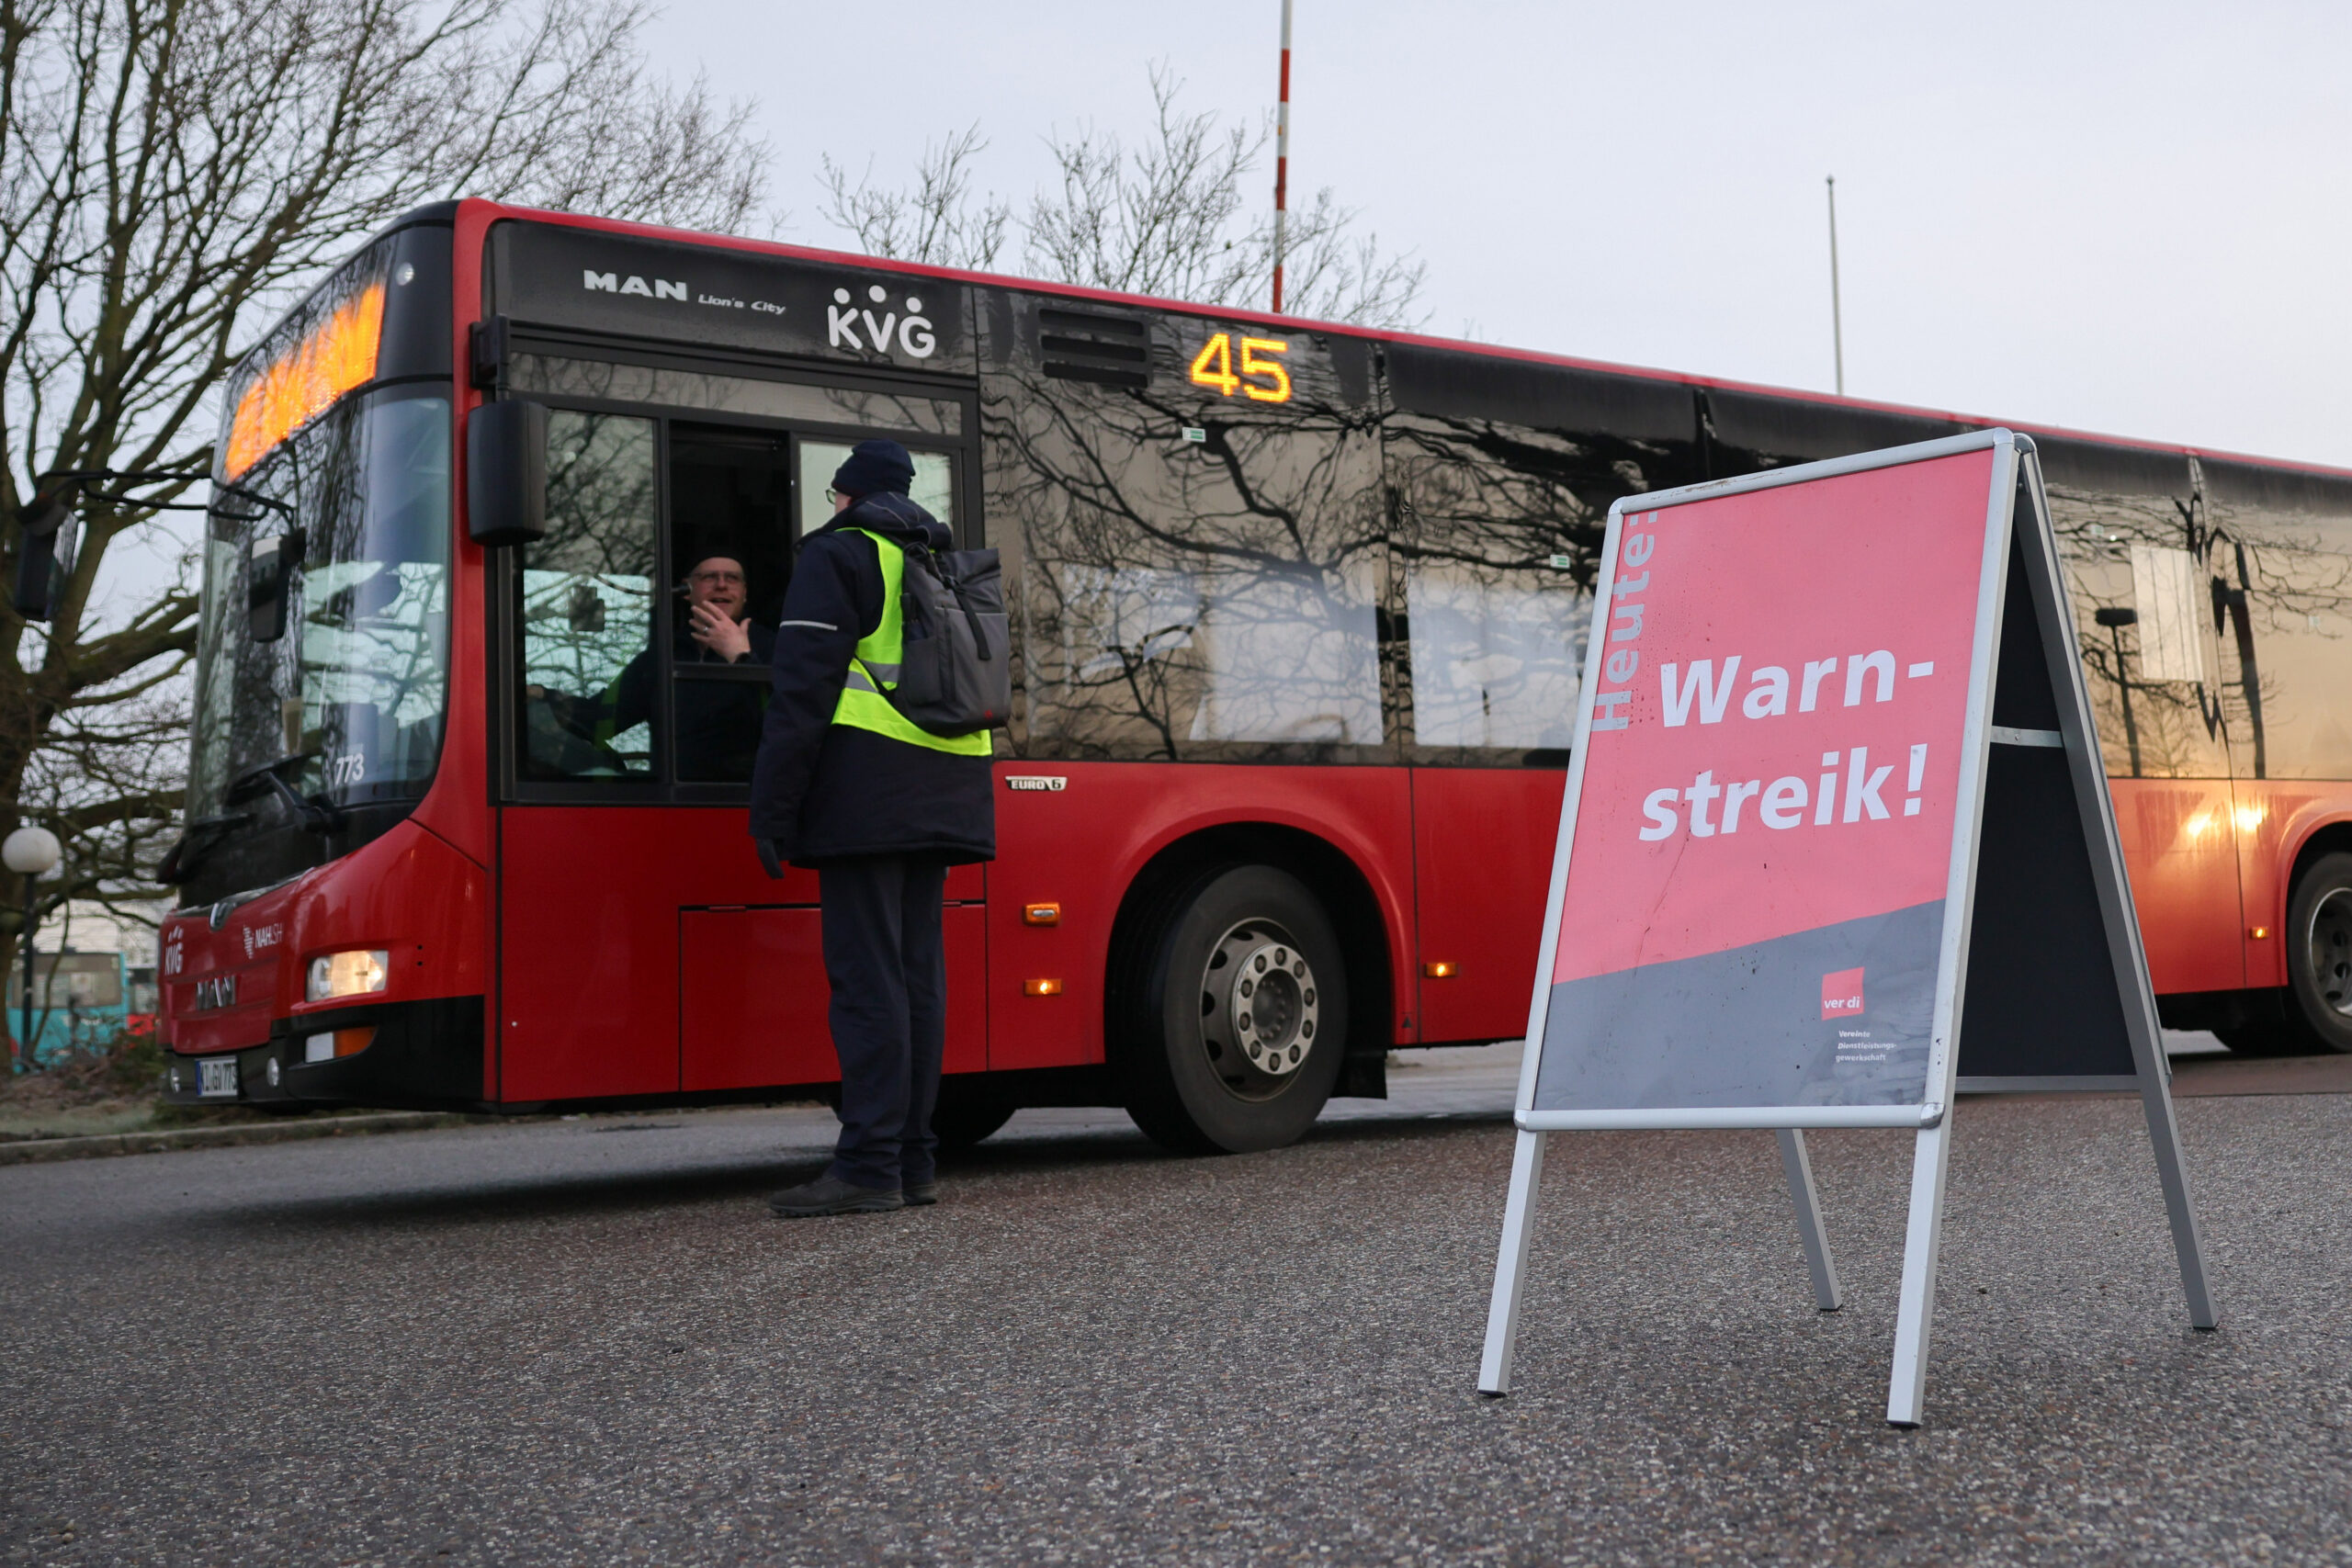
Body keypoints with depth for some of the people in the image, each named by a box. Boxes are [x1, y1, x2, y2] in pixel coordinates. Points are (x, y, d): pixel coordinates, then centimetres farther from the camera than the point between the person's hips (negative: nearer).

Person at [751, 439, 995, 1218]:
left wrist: (772, 808, -10)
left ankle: (869, 1166, -12)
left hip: (864, 795, -7)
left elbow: (803, 689, -9)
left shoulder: (838, 554, 0)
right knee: (918, 972, 8)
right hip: (939, 796, 7)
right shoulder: (946, 565, 23)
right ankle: (913, 1160, 9)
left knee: (866, 976, -10)